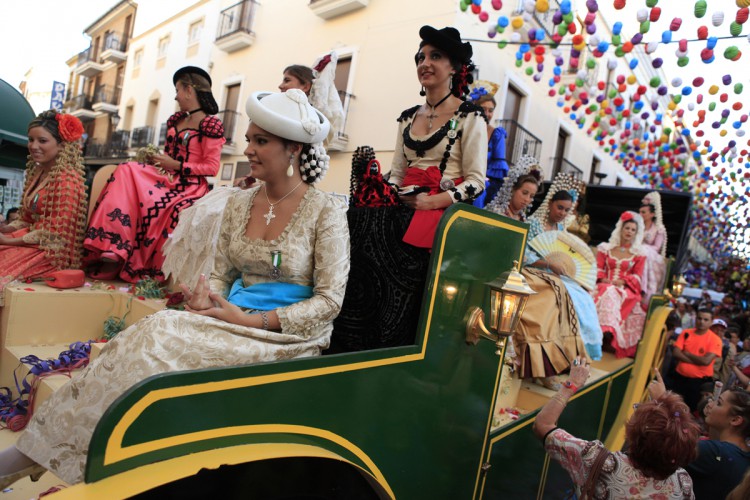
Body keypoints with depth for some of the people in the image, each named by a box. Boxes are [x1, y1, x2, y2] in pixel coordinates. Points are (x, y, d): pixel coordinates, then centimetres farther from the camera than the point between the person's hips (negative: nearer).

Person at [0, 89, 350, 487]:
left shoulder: (325, 211, -8)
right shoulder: (239, 204, 9)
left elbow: (329, 300, -11)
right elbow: (221, 276, 14)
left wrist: (252, 320, -17)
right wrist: (208, 298, -10)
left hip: (291, 335, -5)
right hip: (235, 317, 5)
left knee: (160, 336, -25)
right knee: (155, 331, -24)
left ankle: (35, 453, -12)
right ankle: (38, 452, -15)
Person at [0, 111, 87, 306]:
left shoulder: (67, 179, -17)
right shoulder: (37, 172, 12)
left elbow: (57, 231, -18)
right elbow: (27, 217, 18)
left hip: (51, 250, -8)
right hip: (32, 241, 8)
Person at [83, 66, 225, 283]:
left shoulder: (210, 124, -5)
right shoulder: (175, 120, 20)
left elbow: (212, 167, -12)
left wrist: (175, 165, -12)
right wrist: (156, 158, 5)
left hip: (189, 187, -7)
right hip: (167, 179, 7)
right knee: (128, 171, -18)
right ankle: (113, 252, -26)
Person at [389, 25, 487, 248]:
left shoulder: (469, 117, 0)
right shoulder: (408, 118, 16)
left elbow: (476, 181, -5)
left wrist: (432, 201, -17)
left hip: (444, 212, -5)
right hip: (403, 209, 5)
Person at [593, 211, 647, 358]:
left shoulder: (639, 254, 14)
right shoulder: (606, 248, 18)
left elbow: (637, 277, 5)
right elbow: (599, 268, 11)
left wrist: (621, 281, -14)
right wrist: (602, 279, -11)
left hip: (626, 289, -1)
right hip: (606, 286, 1)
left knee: (612, 294, -36)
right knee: (608, 293, -36)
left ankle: (607, 331, -52)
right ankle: (607, 330, -52)